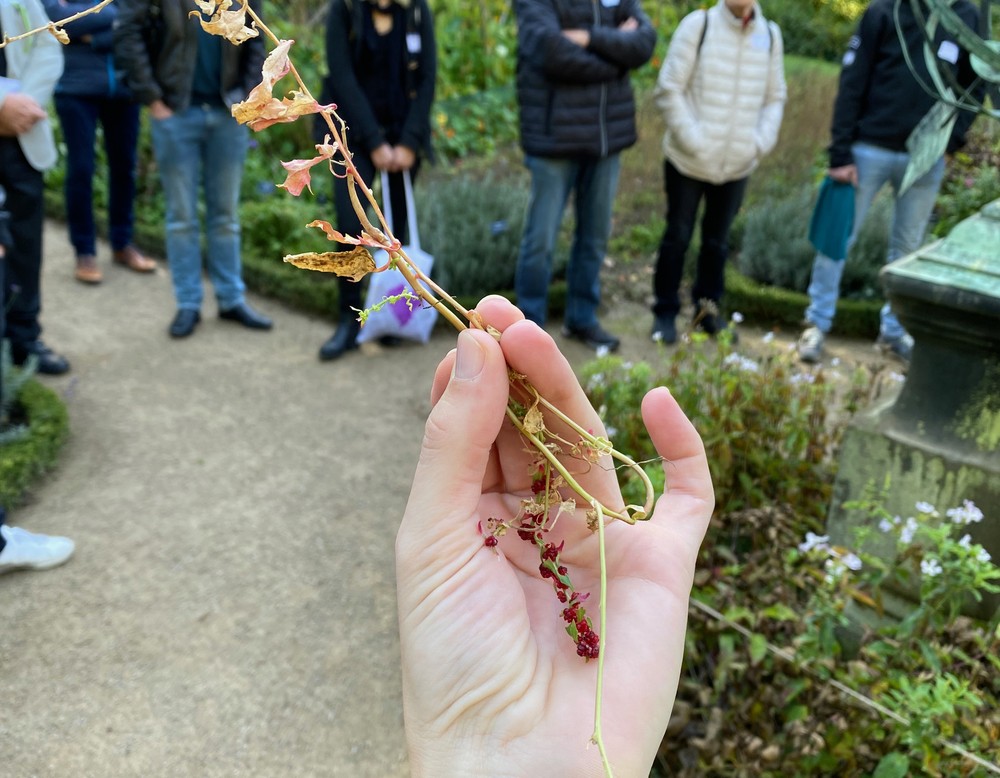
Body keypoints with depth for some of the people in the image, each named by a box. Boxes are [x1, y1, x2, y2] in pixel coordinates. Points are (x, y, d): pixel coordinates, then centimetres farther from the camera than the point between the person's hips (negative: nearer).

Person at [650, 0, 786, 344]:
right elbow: (669, 89, -9)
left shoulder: (770, 34, 4)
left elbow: (775, 97, 11)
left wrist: (762, 141, -4)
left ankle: (709, 308, 28)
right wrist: (691, 138, -16)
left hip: (738, 164, 3)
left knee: (718, 240, 13)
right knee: (678, 236, 5)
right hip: (688, 160, -3)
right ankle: (665, 311, 18)